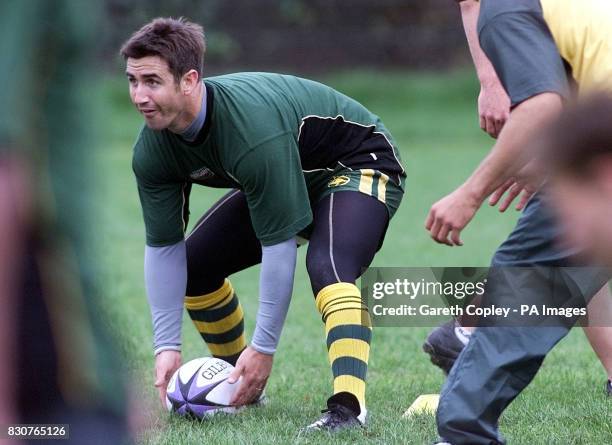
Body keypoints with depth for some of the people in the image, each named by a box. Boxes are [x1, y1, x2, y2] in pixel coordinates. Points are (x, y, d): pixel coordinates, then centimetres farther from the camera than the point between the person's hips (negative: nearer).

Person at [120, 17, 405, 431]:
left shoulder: (253, 129, -40)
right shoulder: (152, 151, -17)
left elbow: (279, 243, -35)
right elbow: (163, 248, -8)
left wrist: (263, 348, -31)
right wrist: (167, 346, -14)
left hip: (358, 164, -8)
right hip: (283, 178, 8)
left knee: (327, 267, -36)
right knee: (194, 261, 4)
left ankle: (349, 406, -42)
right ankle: (241, 386, 21)